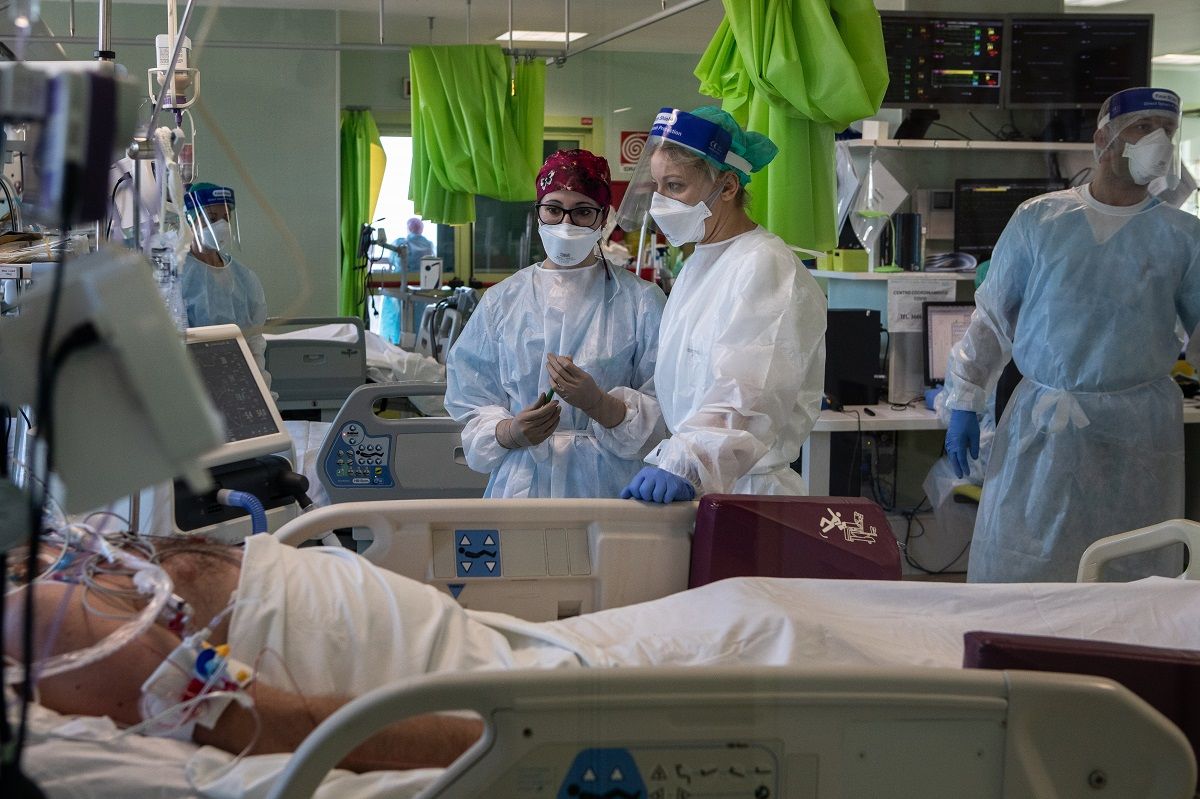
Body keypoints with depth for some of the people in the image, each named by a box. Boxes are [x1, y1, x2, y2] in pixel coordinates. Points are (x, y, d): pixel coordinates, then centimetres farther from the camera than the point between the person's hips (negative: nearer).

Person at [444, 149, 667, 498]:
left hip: (608, 487, -1)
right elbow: (473, 410, 9)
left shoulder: (641, 301, 5)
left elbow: (658, 417, -2)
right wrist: (511, 431, -11)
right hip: (522, 486, 1)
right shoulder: (502, 301, 11)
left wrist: (597, 403, -19)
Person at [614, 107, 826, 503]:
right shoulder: (698, 265, 18)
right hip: (694, 486, 8)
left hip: (743, 492, -8)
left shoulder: (766, 267, -12)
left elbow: (747, 400, -25)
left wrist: (682, 465, -36)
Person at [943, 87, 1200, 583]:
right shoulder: (1038, 220, 3)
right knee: (1016, 573, 3)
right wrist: (964, 402, 2)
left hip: (1139, 429, 1)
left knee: (1134, 572, 6)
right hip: (1041, 422, 0)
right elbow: (992, 318, 7)